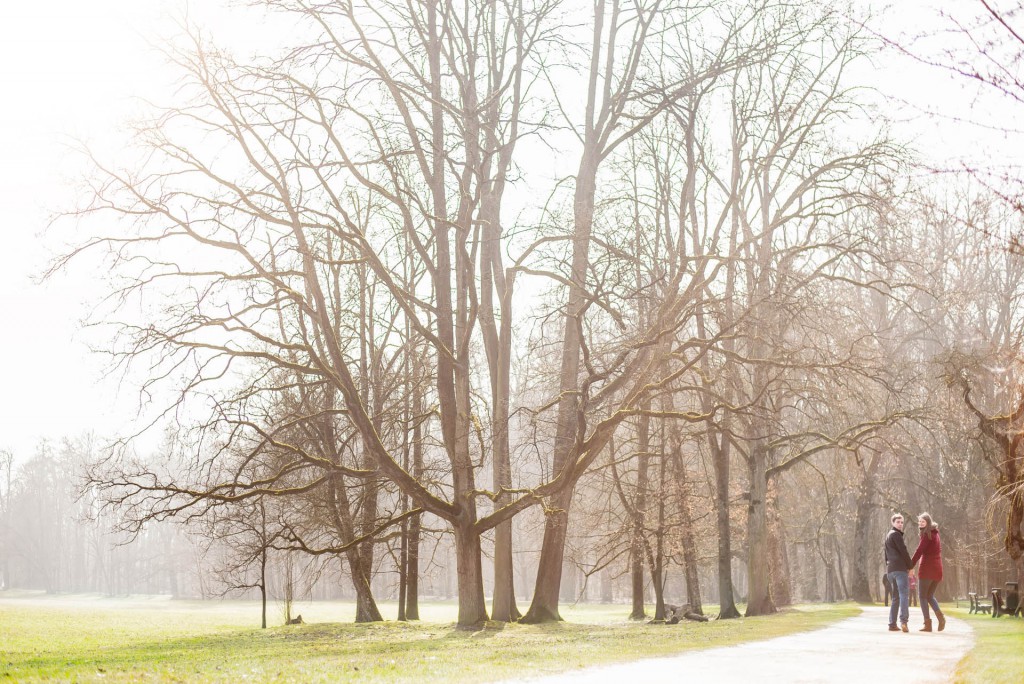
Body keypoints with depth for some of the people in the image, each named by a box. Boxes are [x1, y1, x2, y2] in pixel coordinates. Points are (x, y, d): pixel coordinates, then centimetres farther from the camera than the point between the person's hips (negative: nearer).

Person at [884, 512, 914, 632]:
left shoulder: (888, 536, 26)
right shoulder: (896, 534, -4)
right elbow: (903, 551, -10)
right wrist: (910, 566, -3)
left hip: (890, 569, 9)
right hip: (900, 568, -9)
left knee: (895, 597, 11)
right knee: (904, 594, -16)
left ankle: (892, 624, 6)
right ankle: (903, 621, -30)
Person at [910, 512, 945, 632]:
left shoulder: (927, 534, -9)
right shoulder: (936, 534, 18)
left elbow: (919, 551, -14)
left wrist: (911, 565, -11)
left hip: (927, 568, -8)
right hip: (937, 568, 8)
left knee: (923, 596, -2)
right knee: (930, 596, 15)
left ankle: (928, 624, -8)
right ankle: (940, 616, -8)